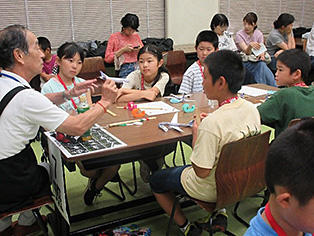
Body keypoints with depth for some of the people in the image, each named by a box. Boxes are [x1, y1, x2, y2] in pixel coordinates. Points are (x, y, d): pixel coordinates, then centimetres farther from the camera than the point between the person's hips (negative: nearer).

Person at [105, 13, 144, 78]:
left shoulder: (136, 36, 19)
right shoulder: (114, 37, 7)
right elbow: (107, 58, 2)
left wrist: (141, 49, 5)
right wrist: (123, 50, -6)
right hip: (125, 67, -4)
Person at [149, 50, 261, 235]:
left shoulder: (212, 124, -34)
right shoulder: (252, 109, -12)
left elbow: (201, 172, -26)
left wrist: (196, 133, -16)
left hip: (209, 189, -7)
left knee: (156, 180, 15)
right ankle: (219, 211, 27)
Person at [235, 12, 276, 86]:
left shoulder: (259, 34, 7)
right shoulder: (239, 34, -7)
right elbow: (246, 51, -20)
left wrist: (262, 54, -27)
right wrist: (250, 45, -43)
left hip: (256, 61, 3)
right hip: (245, 62, -3)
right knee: (261, 65, -33)